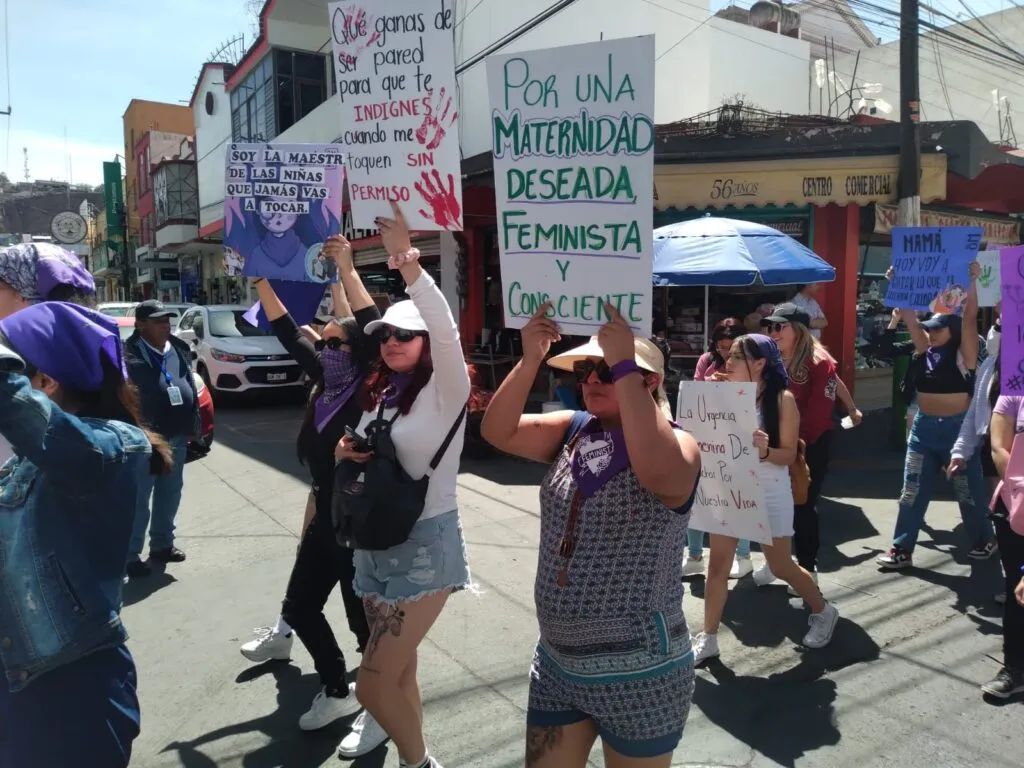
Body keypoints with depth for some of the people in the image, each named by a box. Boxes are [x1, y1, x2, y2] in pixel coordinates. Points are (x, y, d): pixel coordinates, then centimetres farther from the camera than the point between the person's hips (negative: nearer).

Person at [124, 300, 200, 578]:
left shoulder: (180, 349, 9)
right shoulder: (131, 354, -13)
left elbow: (191, 387, 15)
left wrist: (192, 425, 14)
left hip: (176, 435, 7)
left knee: (170, 493, 16)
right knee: (138, 498, 0)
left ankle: (162, 544, 31)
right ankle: (130, 555, 10)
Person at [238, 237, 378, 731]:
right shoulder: (324, 382, 3)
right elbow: (288, 332, 9)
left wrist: (347, 270, -33)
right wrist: (260, 279, 5)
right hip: (327, 517, 9)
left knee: (364, 616, 1)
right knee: (301, 604, 20)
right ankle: (336, 691, 41)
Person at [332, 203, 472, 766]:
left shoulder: (444, 389, -12)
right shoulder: (379, 393, 9)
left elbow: (444, 325, -31)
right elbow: (360, 451, 21)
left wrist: (407, 261, -41)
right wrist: (342, 451, -3)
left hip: (425, 544, -7)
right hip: (374, 542, 8)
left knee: (373, 682, -9)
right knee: (395, 672, 19)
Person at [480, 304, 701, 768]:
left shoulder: (677, 445, -14)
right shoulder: (572, 431, 3)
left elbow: (656, 470, -37)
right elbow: (498, 432, -8)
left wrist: (624, 366, -33)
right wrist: (530, 360, -20)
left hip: (637, 673, -5)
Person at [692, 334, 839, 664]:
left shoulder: (782, 400, -10)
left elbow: (789, 455, -9)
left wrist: (765, 451, -29)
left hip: (769, 492, -3)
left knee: (781, 566, 10)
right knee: (718, 564, 3)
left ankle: (823, 612, 38)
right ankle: (708, 639, 14)